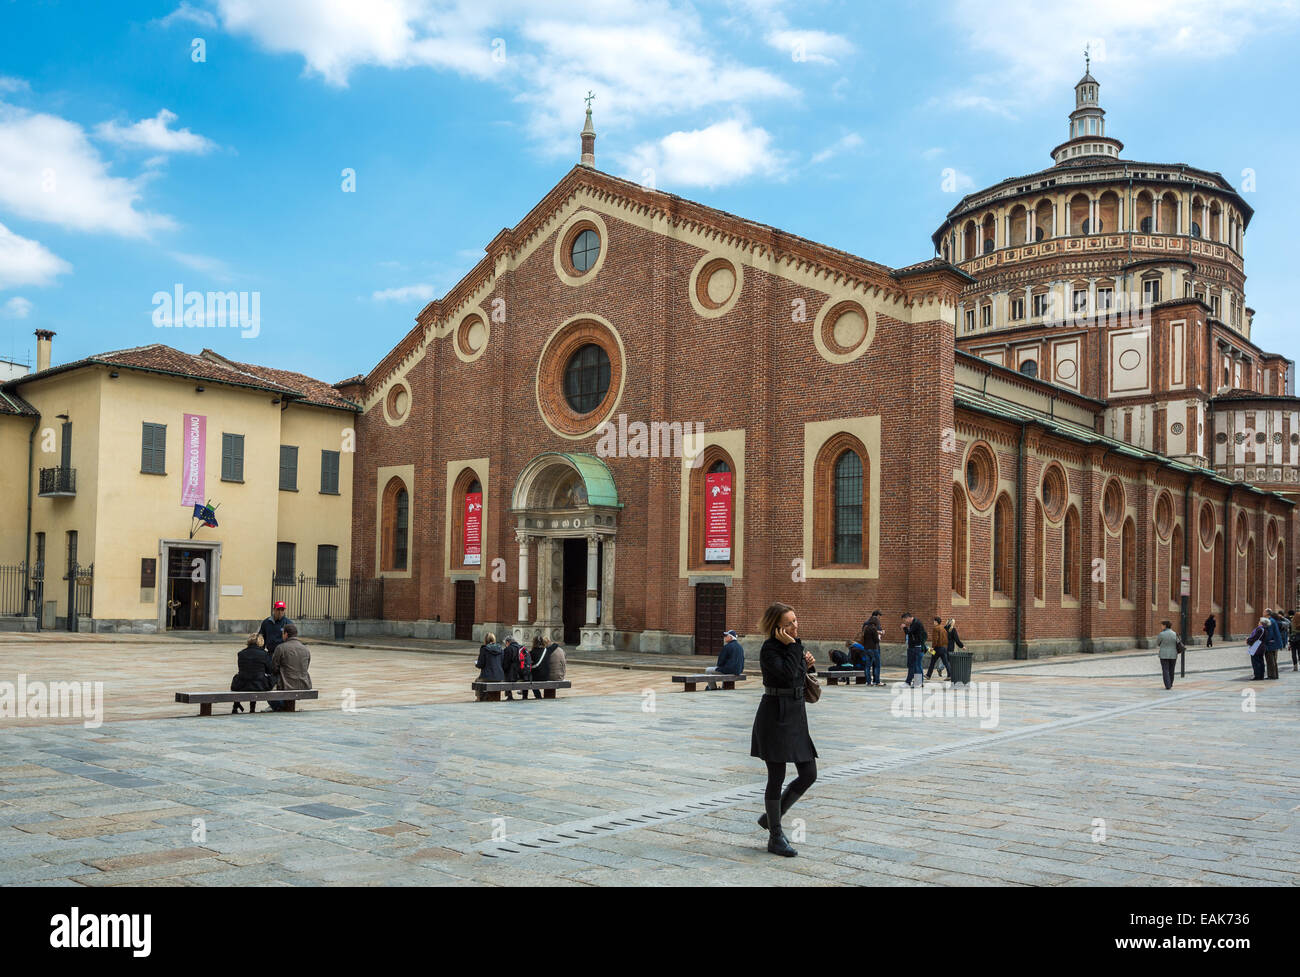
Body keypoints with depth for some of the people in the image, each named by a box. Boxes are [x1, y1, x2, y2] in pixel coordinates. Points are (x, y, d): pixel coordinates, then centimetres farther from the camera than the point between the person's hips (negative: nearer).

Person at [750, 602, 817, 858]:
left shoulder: (795, 644, 10)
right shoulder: (769, 650, -14)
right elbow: (787, 674, -29)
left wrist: (808, 666, -1)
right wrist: (792, 646, -22)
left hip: (796, 715, 8)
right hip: (775, 715, -8)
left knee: (809, 775, 8)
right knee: (777, 777, 0)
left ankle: (770, 817, 24)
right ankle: (775, 837, 13)